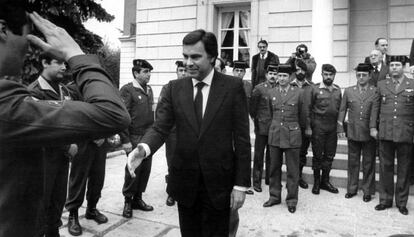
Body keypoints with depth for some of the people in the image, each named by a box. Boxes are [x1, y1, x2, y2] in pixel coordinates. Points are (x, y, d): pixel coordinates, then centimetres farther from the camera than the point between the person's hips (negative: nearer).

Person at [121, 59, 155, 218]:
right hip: (134, 138, -6)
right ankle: (128, 201, 20)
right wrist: (125, 140, -15)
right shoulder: (127, 90, -8)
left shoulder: (149, 89, 13)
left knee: (146, 169, 11)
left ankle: (138, 199, 27)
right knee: (133, 170, 1)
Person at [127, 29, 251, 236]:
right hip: (184, 181, 3)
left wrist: (241, 184, -8)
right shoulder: (175, 88, 2)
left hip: (218, 183, -2)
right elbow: (160, 127, -4)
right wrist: (143, 148, -26)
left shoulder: (232, 87, -7)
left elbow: (242, 139, -7)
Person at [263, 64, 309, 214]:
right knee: (274, 167, 10)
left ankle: (292, 199, 18)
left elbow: (303, 114, 9)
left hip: (292, 135, -3)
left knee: (293, 169, 4)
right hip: (275, 134, 3)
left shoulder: (298, 93, -2)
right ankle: (274, 196, 24)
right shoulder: (271, 93, 6)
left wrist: (307, 128, 19)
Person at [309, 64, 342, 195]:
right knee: (317, 155, 5)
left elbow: (340, 108, 14)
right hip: (318, 127, -4)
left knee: (330, 155, 10)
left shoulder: (338, 90, 10)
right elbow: (309, 109, -2)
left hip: (333, 127, 4)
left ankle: (325, 181, 24)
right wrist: (310, 125, -7)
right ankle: (316, 182, 17)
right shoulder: (315, 89, -3)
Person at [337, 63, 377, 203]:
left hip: (369, 134, -1)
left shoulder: (376, 91, 0)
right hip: (353, 133, 2)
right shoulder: (348, 91, 6)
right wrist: (340, 128, 2)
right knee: (353, 162, 11)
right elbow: (342, 110, 7)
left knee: (369, 163, 8)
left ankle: (367, 191, 22)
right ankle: (352, 189, 24)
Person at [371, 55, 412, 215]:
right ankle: (385, 200, 19)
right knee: (385, 167, 7)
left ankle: (401, 202, 21)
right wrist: (373, 127, 4)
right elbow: (375, 107, 10)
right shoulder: (381, 85, 10)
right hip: (385, 134, 1)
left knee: (404, 169, 7)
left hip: (405, 135, -1)